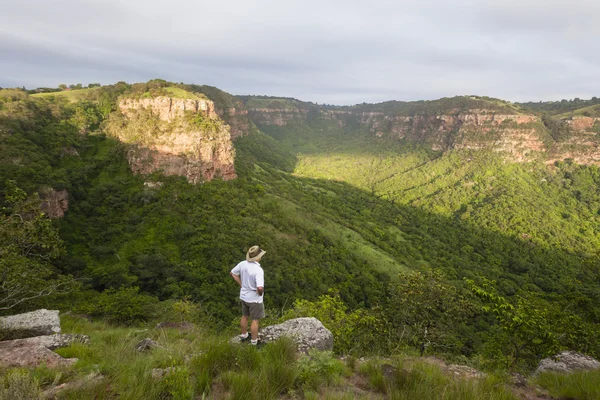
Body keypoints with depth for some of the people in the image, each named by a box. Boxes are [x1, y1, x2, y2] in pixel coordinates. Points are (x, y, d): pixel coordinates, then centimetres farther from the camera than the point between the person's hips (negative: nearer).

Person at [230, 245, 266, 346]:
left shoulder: (243, 264, -11)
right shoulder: (258, 270, -33)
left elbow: (232, 273, 4)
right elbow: (260, 288, -42)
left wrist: (241, 284, 8)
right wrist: (260, 293, -18)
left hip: (244, 296, 7)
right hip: (254, 299, -7)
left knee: (245, 316, 25)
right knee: (255, 320, 12)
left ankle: (244, 335, 44)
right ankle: (254, 342, 26)